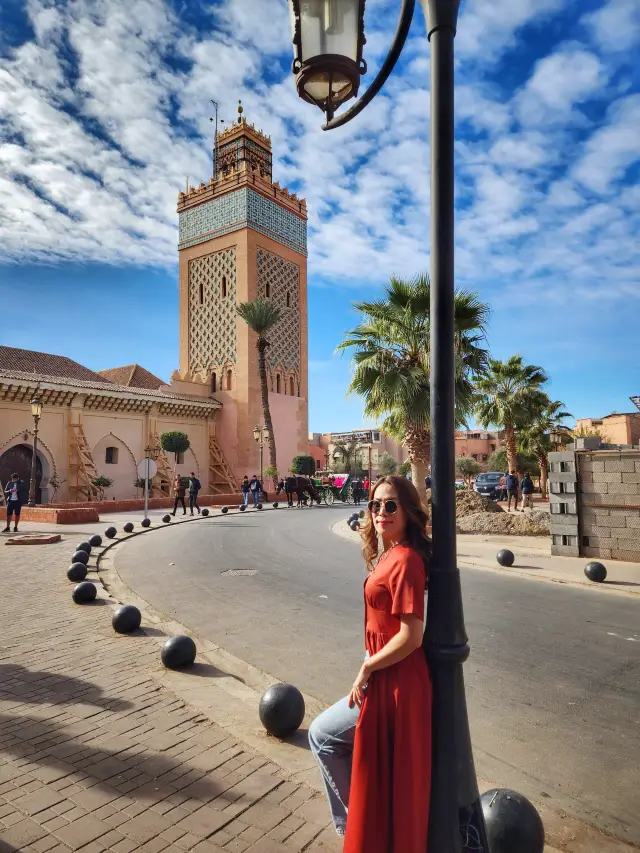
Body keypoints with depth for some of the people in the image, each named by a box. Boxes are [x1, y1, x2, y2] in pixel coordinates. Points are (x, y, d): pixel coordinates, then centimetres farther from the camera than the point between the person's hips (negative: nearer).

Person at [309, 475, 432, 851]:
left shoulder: (404, 560, -25)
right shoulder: (390, 555, 3)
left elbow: (410, 637, -26)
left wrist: (367, 668, -15)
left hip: (393, 683, -9)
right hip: (390, 680, 9)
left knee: (322, 735, 12)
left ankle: (355, 821, 31)